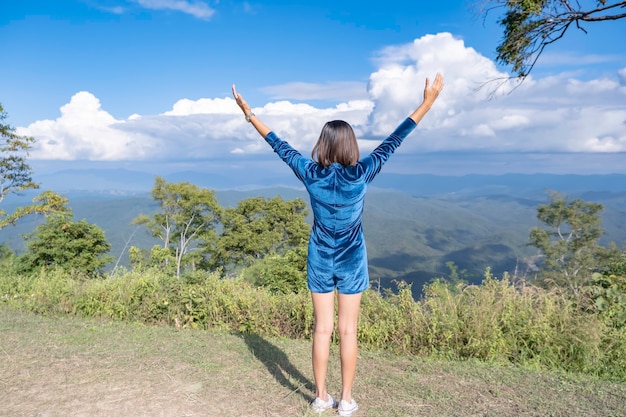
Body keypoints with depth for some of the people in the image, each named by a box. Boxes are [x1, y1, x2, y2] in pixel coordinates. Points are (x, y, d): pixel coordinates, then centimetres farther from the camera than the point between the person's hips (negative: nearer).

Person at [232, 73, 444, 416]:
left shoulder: (310, 174, -9)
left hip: (320, 261, 2)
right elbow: (393, 142, -9)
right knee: (347, 330, 7)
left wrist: (248, 113, 12)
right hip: (351, 262, -1)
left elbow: (279, 146, 0)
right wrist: (428, 102, -2)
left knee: (322, 329, 10)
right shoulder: (361, 174, -14)